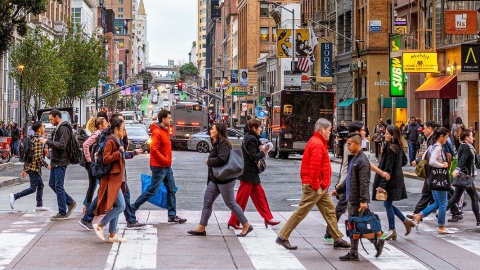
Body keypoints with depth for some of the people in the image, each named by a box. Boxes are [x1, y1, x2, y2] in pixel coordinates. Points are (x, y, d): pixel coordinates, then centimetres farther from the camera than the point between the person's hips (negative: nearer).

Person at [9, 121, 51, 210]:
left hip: (29, 166, 10)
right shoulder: (38, 140, -16)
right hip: (34, 167, -10)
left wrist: (25, 169, 18)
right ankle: (14, 196, -9)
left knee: (40, 185, 15)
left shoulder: (33, 139, 14)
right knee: (33, 188, -6)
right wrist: (46, 165, -13)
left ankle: (39, 205, 18)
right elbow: (38, 156, -23)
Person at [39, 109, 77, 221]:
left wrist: (47, 142, -23)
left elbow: (61, 145, -26)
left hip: (60, 162, -10)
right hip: (55, 161, 10)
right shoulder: (58, 128, 15)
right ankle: (70, 202, 22)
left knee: (59, 186, -5)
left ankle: (62, 213, 2)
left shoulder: (64, 129, -16)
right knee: (52, 184, 14)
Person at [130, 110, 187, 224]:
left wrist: (168, 160, 11)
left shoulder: (164, 131, 13)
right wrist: (165, 160, -20)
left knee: (172, 190, 9)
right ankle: (132, 208, 7)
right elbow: (154, 149, -24)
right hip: (159, 167, -10)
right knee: (152, 190, -4)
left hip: (167, 167, 10)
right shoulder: (157, 132, -17)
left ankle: (172, 215, 14)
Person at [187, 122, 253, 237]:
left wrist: (208, 161, -16)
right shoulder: (215, 143, 14)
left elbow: (221, 160, -29)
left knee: (230, 203, -2)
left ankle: (246, 226, 9)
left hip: (224, 179, -10)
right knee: (207, 201, 8)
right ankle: (201, 228, 12)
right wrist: (209, 161, -4)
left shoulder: (223, 144, -17)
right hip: (214, 179, 10)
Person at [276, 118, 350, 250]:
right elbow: (314, 166, -24)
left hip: (321, 187, 11)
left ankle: (337, 239, 17)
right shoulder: (317, 144, -16)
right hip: (315, 186, -11)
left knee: (329, 210, 12)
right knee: (301, 212, -5)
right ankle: (283, 237, 0)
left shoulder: (318, 142, 16)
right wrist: (315, 185, -21)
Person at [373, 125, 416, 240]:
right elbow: (404, 161, 21)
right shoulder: (398, 147, 7)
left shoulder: (390, 149, -20)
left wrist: (382, 184, -22)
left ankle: (392, 230, 11)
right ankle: (406, 221, 20)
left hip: (390, 180, -9)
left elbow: (387, 169, -22)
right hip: (397, 178, 9)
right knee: (388, 204, 18)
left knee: (388, 204, 2)